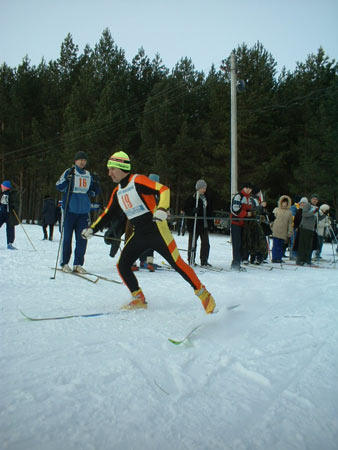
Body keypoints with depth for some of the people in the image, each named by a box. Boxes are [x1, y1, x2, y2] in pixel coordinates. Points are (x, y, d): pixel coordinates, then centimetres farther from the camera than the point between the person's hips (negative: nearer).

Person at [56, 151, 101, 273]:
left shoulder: (89, 175, 15)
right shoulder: (69, 172, 3)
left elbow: (93, 193, 21)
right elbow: (59, 187, -6)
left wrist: (96, 185, 2)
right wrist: (67, 179, -21)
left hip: (84, 211, 4)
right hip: (69, 210, -4)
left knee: (82, 238, 2)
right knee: (67, 237, -1)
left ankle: (78, 264, 10)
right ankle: (64, 263, 10)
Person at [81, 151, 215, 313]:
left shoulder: (138, 181, -11)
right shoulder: (117, 192, 12)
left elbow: (164, 190, -21)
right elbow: (107, 214, 21)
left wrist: (162, 209, -38)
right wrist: (92, 229, 13)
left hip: (157, 230, -7)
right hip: (139, 234, 8)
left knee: (177, 263, -8)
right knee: (122, 265, 1)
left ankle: (203, 294, 8)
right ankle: (139, 299, 15)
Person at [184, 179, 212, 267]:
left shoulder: (205, 198, 15)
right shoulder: (192, 198, -7)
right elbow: (186, 209, -11)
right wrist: (193, 211, -28)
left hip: (204, 224, 7)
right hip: (194, 224, -7)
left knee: (205, 243, 6)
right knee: (193, 243, 0)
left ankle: (204, 261, 14)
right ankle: (191, 260, 11)